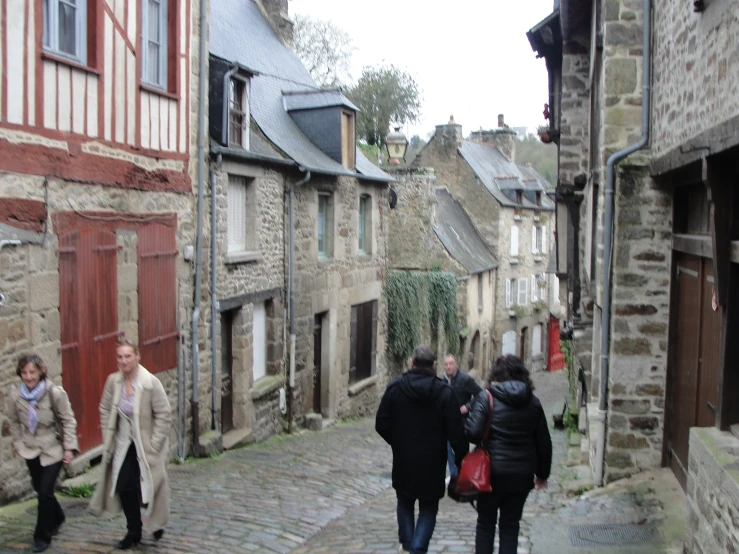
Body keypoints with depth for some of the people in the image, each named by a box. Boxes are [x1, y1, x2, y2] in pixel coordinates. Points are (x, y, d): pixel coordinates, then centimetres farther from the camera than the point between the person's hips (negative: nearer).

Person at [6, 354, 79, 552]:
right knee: (40, 490, 16)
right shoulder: (15, 395, -7)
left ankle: (42, 536, 9)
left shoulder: (55, 392, -18)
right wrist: (18, 443, 7)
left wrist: (69, 447, -13)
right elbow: (14, 422, 9)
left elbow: (68, 420, -12)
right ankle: (57, 518, 44)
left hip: (53, 449, -4)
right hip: (31, 449, 4)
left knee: (45, 492, -7)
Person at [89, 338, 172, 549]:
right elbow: (105, 410, 8)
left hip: (145, 445, -4)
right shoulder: (113, 381, -4)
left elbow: (164, 416, -15)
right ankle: (134, 531, 22)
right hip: (123, 445, 4)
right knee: (123, 487, 1)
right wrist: (108, 439, 2)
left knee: (144, 487, 2)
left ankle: (157, 524, 33)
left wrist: (153, 445, -15)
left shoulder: (151, 383, -19)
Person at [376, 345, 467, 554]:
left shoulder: (395, 388, -6)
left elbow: (382, 425, -3)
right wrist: (462, 459, -1)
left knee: (405, 503, 23)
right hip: (432, 464, -1)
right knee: (428, 508, 12)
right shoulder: (444, 392, -10)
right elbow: (456, 433, -12)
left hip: (403, 460, 2)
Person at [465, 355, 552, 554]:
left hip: (493, 470, -3)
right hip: (522, 474, 3)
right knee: (511, 524, 13)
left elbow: (473, 432, -19)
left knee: (486, 523, 12)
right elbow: (544, 442, 7)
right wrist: (542, 473, 18)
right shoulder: (533, 402, 4)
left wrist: (466, 418, 2)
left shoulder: (486, 397, -9)